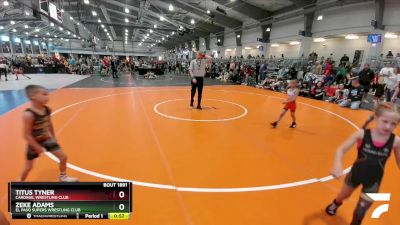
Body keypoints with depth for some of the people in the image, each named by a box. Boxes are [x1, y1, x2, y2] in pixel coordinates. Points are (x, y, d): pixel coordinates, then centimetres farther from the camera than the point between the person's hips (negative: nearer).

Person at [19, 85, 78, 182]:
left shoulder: (47, 110, -10)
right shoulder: (28, 115, -31)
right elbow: (27, 135, -25)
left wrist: (53, 137, 16)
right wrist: (38, 148, -20)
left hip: (47, 140, 6)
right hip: (34, 143, -5)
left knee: (63, 156, 7)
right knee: (29, 166, 10)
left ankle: (63, 177, 30)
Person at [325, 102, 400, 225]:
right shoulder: (362, 134, -23)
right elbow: (341, 149, -22)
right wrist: (337, 165, -39)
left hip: (374, 180, 0)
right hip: (356, 173, 0)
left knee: (360, 213, 9)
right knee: (344, 195, 28)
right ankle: (336, 204, 64)